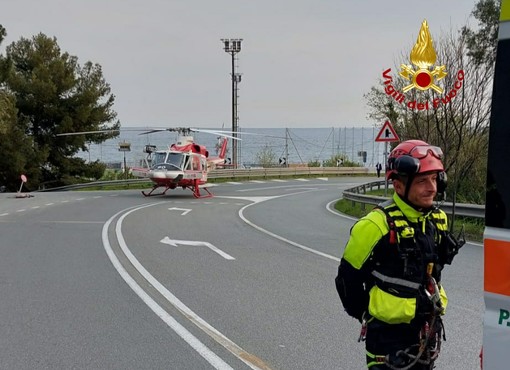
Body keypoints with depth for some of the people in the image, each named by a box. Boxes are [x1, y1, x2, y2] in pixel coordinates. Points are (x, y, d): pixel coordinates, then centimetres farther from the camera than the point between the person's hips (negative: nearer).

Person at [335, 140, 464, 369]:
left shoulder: (438, 219, 2)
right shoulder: (378, 225, -21)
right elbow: (348, 276, -11)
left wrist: (435, 304, 17)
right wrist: (365, 314, -2)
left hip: (428, 331, 7)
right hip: (388, 333, -7)